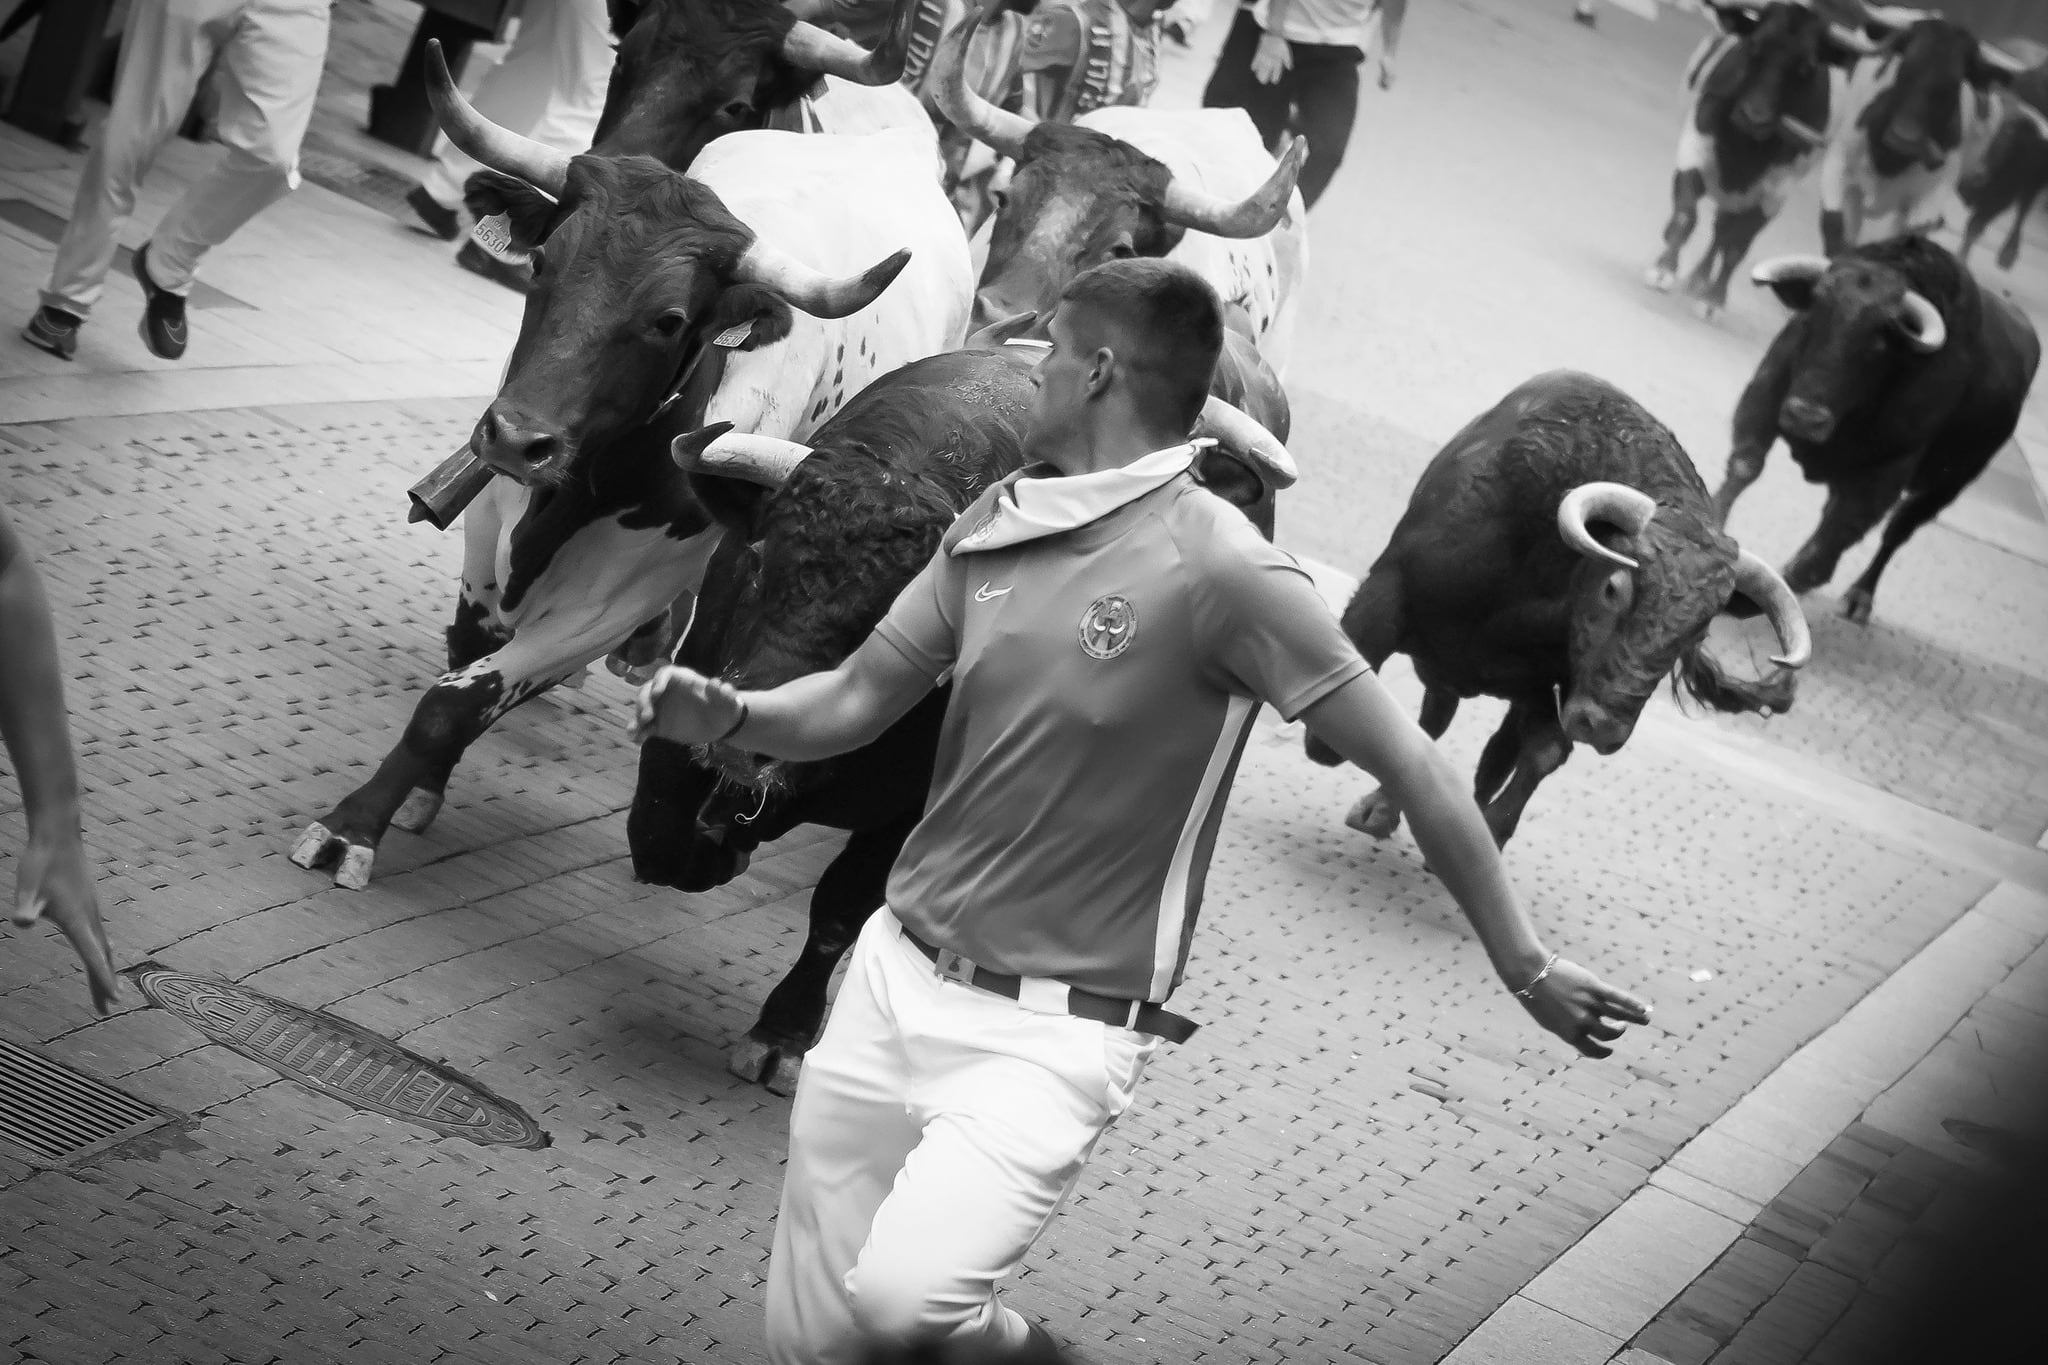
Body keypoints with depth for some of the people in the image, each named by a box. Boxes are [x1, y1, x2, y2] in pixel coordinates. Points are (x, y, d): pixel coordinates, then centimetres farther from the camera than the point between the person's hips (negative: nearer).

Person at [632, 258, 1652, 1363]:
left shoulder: (1218, 568, -16)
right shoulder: (995, 526, 4)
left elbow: (1408, 768, -12)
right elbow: (855, 702, 10)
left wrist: (1525, 968, -8)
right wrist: (730, 715, -11)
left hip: (1052, 1037, -6)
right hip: (894, 978, 6)